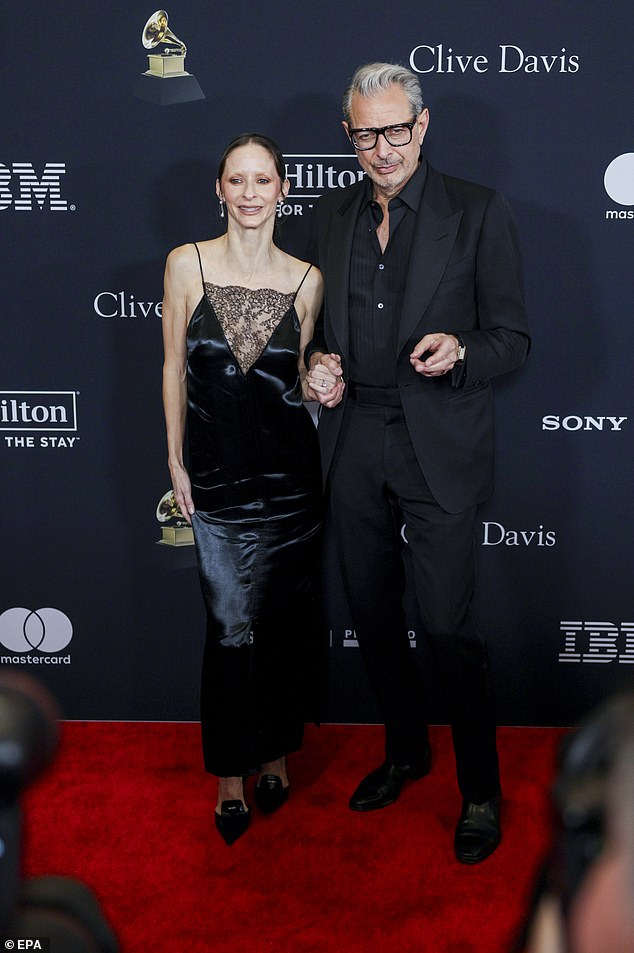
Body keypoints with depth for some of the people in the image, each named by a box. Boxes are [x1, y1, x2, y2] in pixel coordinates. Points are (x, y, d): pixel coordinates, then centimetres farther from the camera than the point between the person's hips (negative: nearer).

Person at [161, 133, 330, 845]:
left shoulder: (305, 279, 0)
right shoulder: (187, 264, -3)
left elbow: (298, 377, 10)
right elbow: (174, 366, 2)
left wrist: (319, 384, -13)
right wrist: (175, 461, 1)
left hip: (288, 472, 2)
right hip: (216, 472, -1)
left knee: (281, 619, 10)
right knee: (231, 625, -2)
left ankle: (274, 752, 31)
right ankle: (231, 772, 16)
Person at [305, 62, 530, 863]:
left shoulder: (478, 213, -4)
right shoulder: (332, 216, 10)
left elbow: (512, 338, -4)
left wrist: (458, 351, -24)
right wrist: (319, 361, -3)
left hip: (436, 447, -5)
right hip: (353, 445, 5)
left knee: (447, 624, -5)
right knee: (371, 612, 14)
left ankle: (481, 790, 15)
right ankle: (405, 750, 36)